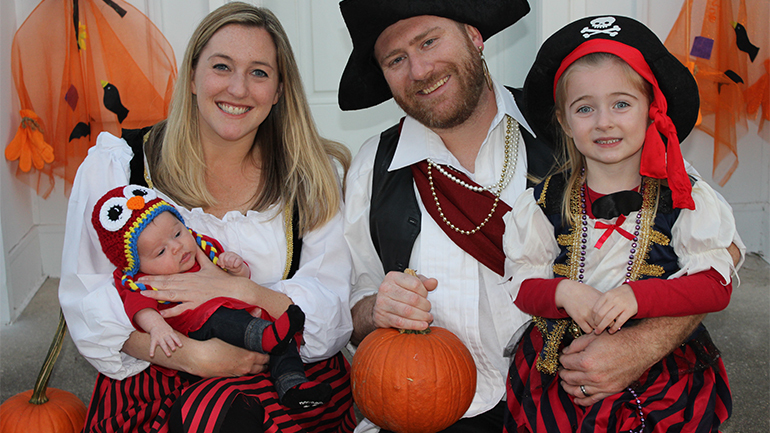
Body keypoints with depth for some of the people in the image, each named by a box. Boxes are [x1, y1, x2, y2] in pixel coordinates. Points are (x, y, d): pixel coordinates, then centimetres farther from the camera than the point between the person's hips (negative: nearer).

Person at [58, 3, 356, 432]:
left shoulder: (315, 178, 4)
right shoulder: (114, 166, 1)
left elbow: (335, 316, -1)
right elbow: (89, 304, -3)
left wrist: (243, 292, -20)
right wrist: (195, 356, -18)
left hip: (287, 378, 1)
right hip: (154, 378, 0)